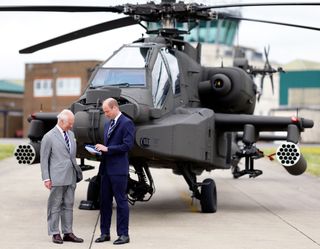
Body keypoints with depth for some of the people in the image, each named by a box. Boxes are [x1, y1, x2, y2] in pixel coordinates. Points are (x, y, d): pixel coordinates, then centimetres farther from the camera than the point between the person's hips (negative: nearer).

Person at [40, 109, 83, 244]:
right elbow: (44, 159, -6)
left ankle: (68, 233, 15)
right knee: (55, 206, 2)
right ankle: (55, 233, 8)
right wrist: (46, 178, -10)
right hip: (57, 178, -6)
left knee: (68, 205, 9)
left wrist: (77, 172, 12)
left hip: (71, 177, 6)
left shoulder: (71, 134, 13)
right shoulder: (49, 137, -7)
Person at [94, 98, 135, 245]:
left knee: (121, 201, -2)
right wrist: (100, 149, 5)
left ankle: (123, 234, 3)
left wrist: (107, 149, -16)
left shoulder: (126, 123, -9)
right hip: (106, 168, 8)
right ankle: (105, 233, 18)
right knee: (104, 201, 10)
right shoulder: (107, 124, 18)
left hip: (119, 169, -8)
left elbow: (127, 145, -17)